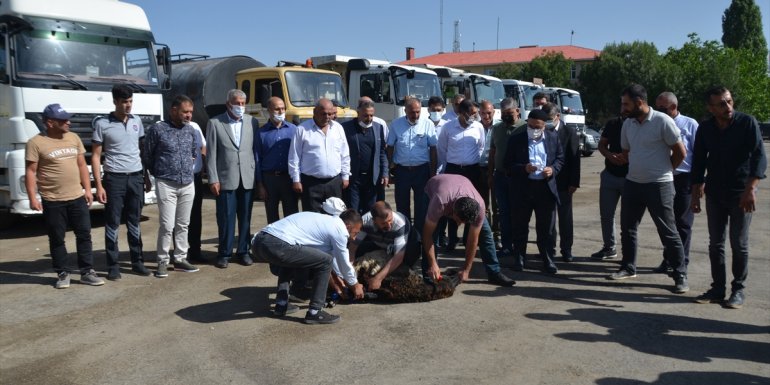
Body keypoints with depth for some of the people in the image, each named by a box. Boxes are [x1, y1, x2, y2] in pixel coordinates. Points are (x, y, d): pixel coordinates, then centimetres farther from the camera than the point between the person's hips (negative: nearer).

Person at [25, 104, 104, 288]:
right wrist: (32, 198, -11)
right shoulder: (36, 143, -7)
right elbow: (30, 172, -6)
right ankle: (62, 274, 19)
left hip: (77, 198, 4)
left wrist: (87, 189, 8)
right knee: (57, 239, 6)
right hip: (52, 201, -4)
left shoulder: (74, 138, 8)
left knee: (84, 235, 6)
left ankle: (87, 272, 15)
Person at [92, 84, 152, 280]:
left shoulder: (137, 121, 8)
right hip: (114, 178, -3)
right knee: (113, 224, 2)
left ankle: (137, 261, 17)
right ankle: (113, 266, 8)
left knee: (134, 222, 10)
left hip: (136, 177, 4)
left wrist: (147, 177, 12)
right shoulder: (102, 124, -5)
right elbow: (96, 156, -4)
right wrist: (99, 185, -10)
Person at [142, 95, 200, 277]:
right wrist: (158, 173, 10)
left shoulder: (191, 130, 8)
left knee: (183, 225, 10)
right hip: (166, 184, -4)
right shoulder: (157, 129, -6)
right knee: (167, 226, -6)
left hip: (188, 184, 5)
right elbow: (147, 155, 2)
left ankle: (180, 259, 19)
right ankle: (163, 262, 5)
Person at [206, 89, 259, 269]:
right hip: (225, 179, -2)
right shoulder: (215, 123, 1)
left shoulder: (252, 122, 6)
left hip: (248, 178, 2)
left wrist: (258, 177, 1)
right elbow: (211, 154, -1)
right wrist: (213, 180, -6)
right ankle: (224, 253, 14)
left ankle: (243, 251, 21)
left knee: (245, 218, 9)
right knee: (225, 218, 3)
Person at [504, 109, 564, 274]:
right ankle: (519, 259, 21)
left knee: (546, 228, 7)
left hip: (546, 188, 1)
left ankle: (548, 260, 16)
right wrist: (524, 168, -19)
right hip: (522, 189, -1)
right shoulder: (516, 139, -2)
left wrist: (553, 169, -8)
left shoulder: (553, 137, 5)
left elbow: (560, 158, 12)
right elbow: (508, 165, -2)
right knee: (519, 226, 8)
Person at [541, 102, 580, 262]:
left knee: (565, 217, 6)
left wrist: (574, 182, -10)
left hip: (563, 182, -2)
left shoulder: (569, 131, -4)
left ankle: (566, 249, 15)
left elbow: (575, 158, -5)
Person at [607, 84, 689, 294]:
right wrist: (638, 168, 14)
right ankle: (628, 267, 26)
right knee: (627, 228, 12)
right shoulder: (628, 124, 5)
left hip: (659, 186, -6)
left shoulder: (662, 121, -14)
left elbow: (680, 151, -8)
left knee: (668, 232, 0)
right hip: (632, 183, 6)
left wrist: (663, 171, 4)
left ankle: (680, 275, 10)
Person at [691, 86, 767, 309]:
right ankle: (718, 288, 17)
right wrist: (696, 195, 6)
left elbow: (759, 156, -14)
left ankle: (739, 290, 15)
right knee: (715, 244, 7)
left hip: (741, 194, -3)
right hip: (715, 194, 4)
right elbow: (698, 163, 8)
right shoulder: (705, 129, 2)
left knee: (739, 244, 2)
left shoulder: (747, 123, -9)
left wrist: (751, 189, -25)